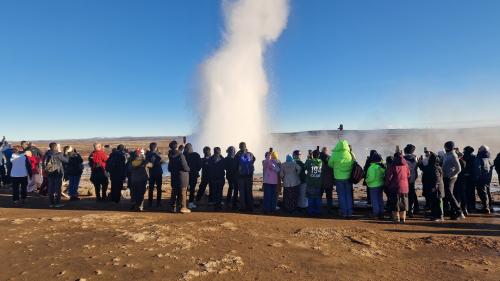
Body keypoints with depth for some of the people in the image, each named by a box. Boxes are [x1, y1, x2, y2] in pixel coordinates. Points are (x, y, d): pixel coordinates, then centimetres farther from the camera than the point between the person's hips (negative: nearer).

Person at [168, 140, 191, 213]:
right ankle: (182, 207, 5)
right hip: (182, 175, -6)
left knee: (174, 192, 15)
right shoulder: (180, 155, -19)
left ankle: (173, 207, 20)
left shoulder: (171, 155, 2)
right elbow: (185, 167, -19)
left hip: (174, 176, 7)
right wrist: (188, 169, 2)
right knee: (183, 192, 2)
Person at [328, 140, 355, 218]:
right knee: (349, 195, 13)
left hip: (339, 178, -2)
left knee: (341, 195, 9)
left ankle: (344, 212, 12)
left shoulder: (335, 154, -12)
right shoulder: (350, 154, -7)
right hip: (348, 178, 2)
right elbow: (354, 164, 3)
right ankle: (349, 212, 18)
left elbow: (330, 164, 1)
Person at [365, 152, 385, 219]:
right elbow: (384, 175, 7)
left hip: (374, 186, -7)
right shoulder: (381, 166, 2)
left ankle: (376, 213, 8)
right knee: (380, 199, 16)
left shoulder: (371, 167, -20)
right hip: (381, 185, 7)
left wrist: (366, 180, -9)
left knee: (374, 200, 3)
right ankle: (381, 213, 24)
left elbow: (372, 177, -25)